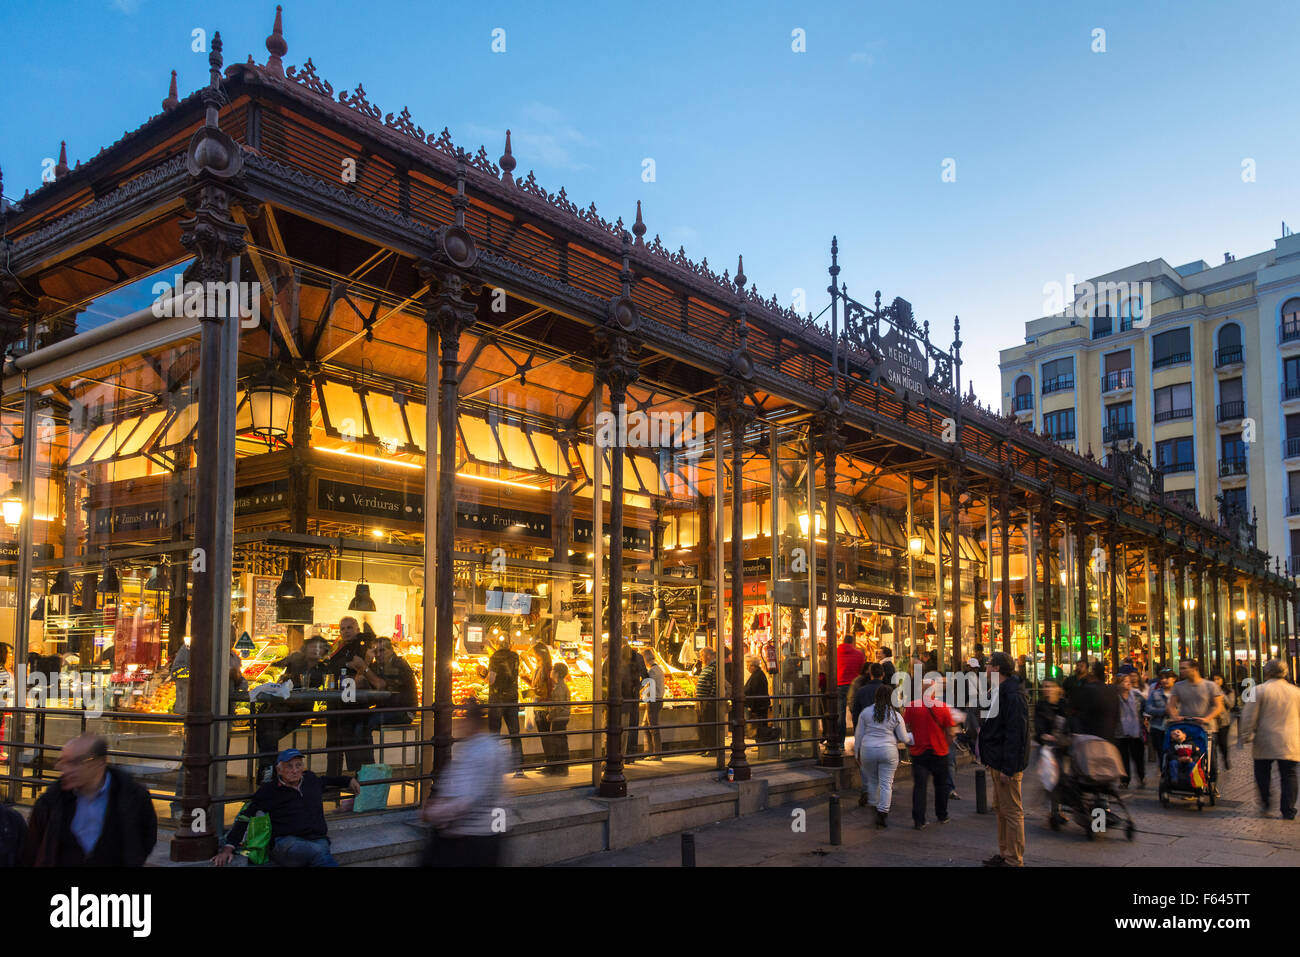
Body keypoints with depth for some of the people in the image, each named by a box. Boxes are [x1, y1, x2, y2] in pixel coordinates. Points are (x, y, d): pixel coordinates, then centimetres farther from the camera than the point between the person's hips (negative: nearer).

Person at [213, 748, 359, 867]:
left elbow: (325, 780, 46)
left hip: (318, 840, 3)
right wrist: (228, 847, -2)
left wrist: (349, 781, 54)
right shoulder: (269, 791, 9)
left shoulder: (310, 780, 22)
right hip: (286, 842, -3)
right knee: (319, 852, -38)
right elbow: (244, 818, 7)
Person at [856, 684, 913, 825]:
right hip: (888, 751, -1)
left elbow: (858, 734, 4)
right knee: (886, 783, 3)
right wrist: (912, 736, 25)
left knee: (872, 781, 16)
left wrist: (857, 753, 13)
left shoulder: (865, 712, 1)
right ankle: (882, 814, 0)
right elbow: (903, 738, 4)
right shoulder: (896, 716, -1)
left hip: (868, 751, 1)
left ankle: (874, 808, 20)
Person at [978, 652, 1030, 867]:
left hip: (1007, 763, -11)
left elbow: (1015, 734, -23)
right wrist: (989, 759, 19)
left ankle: (1014, 860, 4)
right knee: (1000, 809, 17)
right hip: (997, 761, 11)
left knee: (1012, 811, -3)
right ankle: (1004, 854, 27)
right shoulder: (999, 692, 14)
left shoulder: (1013, 696, -19)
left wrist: (1007, 768, -24)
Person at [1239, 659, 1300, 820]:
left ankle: (1265, 804, 14)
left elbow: (1249, 716, -7)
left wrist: (1246, 735, 1)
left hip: (1265, 742, -2)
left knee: (1262, 773, 13)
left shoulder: (1259, 690, -6)